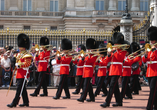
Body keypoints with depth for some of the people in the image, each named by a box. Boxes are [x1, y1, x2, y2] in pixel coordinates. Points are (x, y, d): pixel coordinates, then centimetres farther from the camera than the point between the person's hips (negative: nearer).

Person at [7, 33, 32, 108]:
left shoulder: (27, 55, -11)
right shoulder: (19, 54, 17)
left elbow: (27, 64, -19)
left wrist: (19, 65, -20)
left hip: (23, 73, -9)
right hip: (19, 73, 9)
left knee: (19, 88, -11)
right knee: (23, 89, 12)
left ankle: (14, 103, -12)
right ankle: (26, 102, 19)